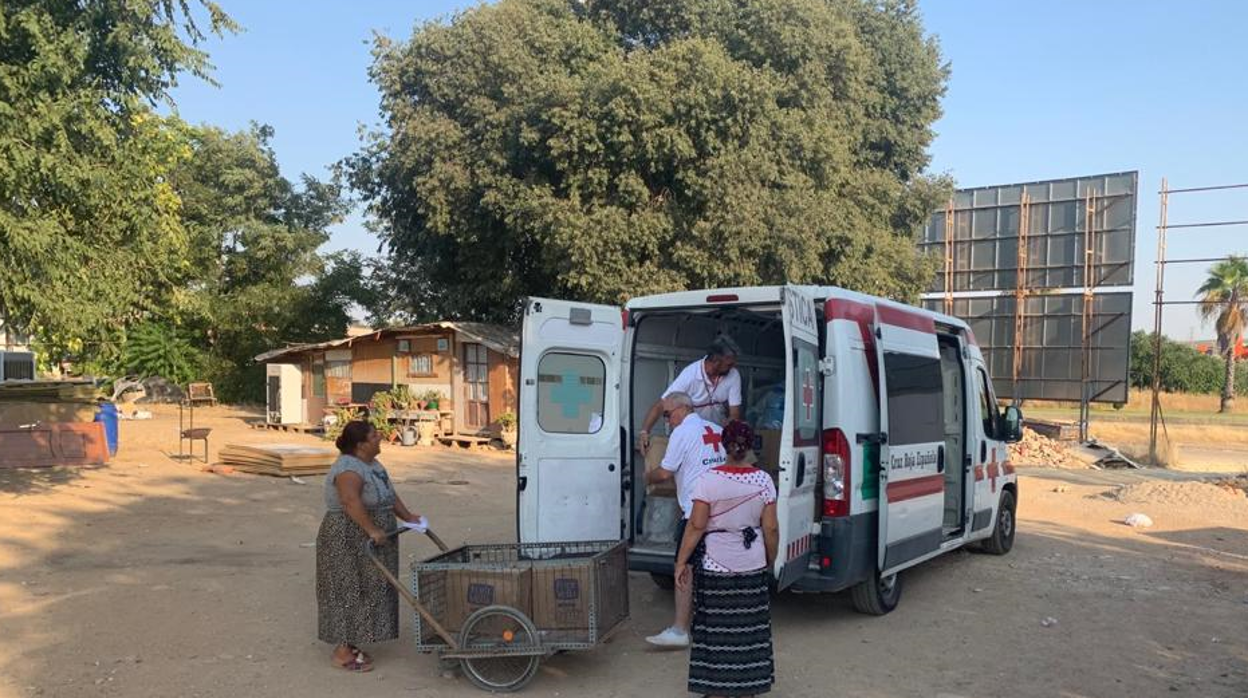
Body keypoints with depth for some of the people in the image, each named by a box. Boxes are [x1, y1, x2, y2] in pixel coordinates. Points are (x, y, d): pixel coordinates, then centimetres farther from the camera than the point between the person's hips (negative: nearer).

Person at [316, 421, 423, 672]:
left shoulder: (370, 464, 10)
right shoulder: (349, 469, -21)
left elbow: (389, 494, 15)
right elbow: (351, 502, -35)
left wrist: (408, 516, 10)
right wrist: (372, 530, -37)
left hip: (365, 541, 10)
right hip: (348, 541, -10)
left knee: (363, 590, 12)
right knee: (349, 592, -4)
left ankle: (350, 645, 20)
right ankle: (341, 653, 3)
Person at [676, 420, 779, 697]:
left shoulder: (709, 479, -13)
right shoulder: (763, 480, -5)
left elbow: (696, 526, -13)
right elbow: (771, 528, -2)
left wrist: (682, 562, -5)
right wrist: (770, 561, 13)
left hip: (715, 565, -2)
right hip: (752, 566, 3)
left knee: (715, 627, 7)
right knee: (748, 627, 13)